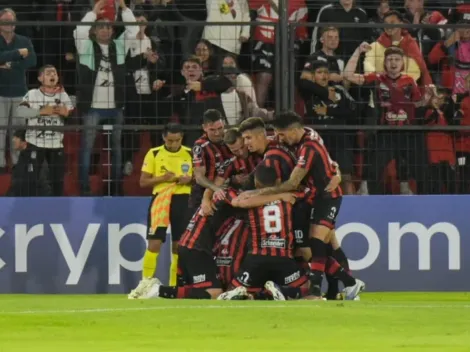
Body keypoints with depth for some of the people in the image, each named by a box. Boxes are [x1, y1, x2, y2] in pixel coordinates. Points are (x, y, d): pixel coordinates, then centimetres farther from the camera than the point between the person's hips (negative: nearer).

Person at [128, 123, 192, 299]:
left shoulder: (190, 154, 5)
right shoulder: (154, 154, 0)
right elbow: (143, 181, 0)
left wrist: (190, 179, -11)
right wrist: (162, 178, -16)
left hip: (183, 200, 2)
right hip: (160, 200, -2)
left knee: (179, 244, 4)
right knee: (154, 242, -9)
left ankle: (174, 285, 11)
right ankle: (145, 283, -5)